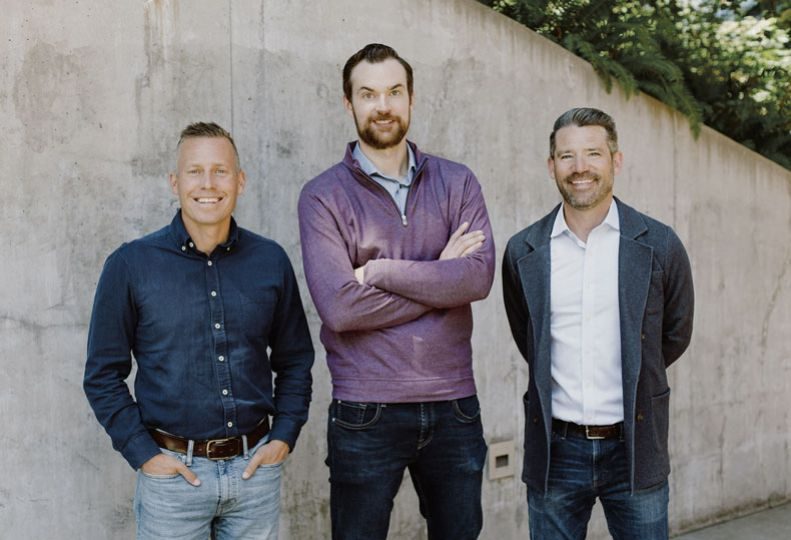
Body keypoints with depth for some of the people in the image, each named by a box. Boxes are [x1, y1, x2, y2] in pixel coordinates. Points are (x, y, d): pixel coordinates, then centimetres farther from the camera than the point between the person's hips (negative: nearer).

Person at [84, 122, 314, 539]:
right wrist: (143, 454, -7)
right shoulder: (130, 265, -5)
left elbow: (295, 360, 10)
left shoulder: (271, 261, 1)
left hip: (256, 466, 2)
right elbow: (103, 374, -1)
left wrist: (284, 437, 2)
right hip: (171, 470, -2)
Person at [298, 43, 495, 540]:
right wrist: (440, 277, -10)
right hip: (365, 412, -2)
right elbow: (339, 307, -15)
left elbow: (479, 276, -11)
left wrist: (383, 270, -15)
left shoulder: (458, 182, 5)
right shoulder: (324, 196, -3)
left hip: (454, 405, 3)